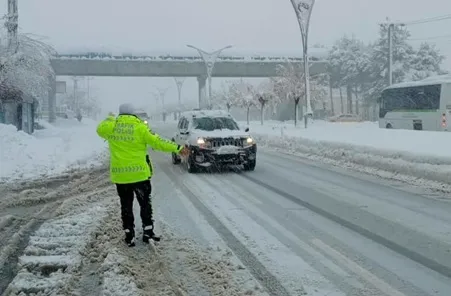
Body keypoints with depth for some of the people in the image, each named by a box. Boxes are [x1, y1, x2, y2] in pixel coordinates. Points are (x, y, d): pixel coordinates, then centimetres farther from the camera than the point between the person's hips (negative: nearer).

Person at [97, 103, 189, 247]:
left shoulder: (112, 126, 0)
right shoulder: (140, 127, -9)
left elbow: (100, 129, 22)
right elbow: (157, 142, -10)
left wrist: (109, 119, 40)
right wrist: (178, 148, -3)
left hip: (119, 175, 3)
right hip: (139, 174, -2)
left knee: (126, 206, 11)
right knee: (145, 204, 13)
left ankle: (129, 236, 11)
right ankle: (148, 232, 14)